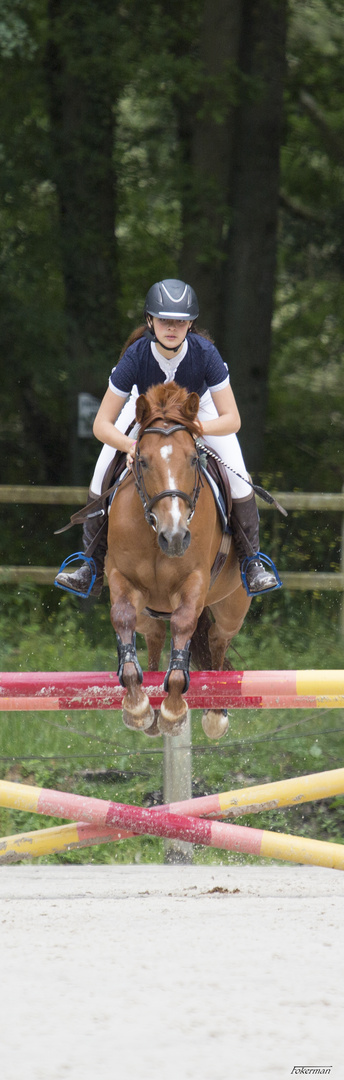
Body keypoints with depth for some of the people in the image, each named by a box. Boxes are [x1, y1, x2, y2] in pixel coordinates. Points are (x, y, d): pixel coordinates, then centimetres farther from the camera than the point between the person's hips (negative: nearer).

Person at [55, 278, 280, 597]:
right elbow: (102, 425, -34)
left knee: (237, 476, -16)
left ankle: (251, 561, 4)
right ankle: (93, 565, 3)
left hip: (199, 408, 0)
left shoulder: (205, 353, -37)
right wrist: (129, 445, -54)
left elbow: (232, 419, -33)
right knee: (103, 475, -12)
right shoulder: (136, 356, -37)